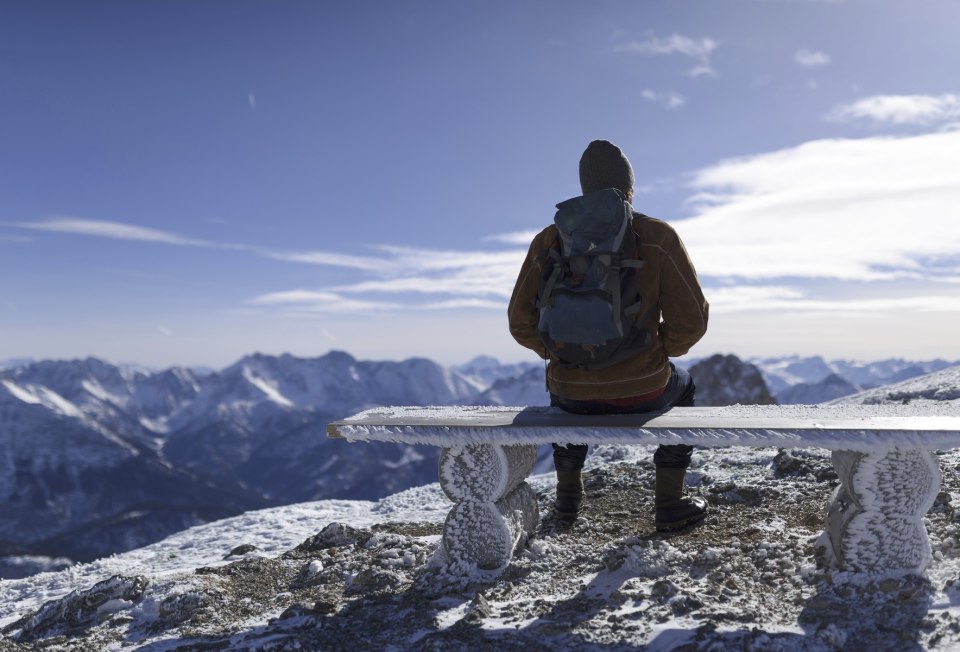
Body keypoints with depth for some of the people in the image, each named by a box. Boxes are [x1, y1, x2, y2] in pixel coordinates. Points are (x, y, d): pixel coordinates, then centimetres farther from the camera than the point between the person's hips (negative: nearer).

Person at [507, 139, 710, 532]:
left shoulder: (549, 241, -1)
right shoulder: (658, 237, -7)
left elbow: (522, 323, 2)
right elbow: (691, 320, -8)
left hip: (574, 394, 2)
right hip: (642, 392, -2)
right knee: (682, 387, 34)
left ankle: (568, 495, 43)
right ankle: (669, 503, 32)